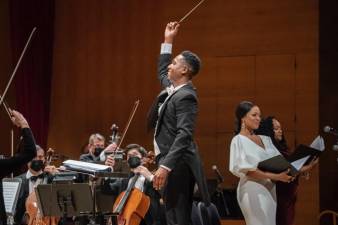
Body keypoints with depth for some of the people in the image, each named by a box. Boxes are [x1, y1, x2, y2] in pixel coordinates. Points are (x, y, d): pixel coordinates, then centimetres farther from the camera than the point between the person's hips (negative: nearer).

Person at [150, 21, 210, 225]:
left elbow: (184, 134, -25)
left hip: (177, 165, -10)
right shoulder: (174, 89, 15)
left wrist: (165, 166, -31)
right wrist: (168, 41, 34)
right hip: (174, 164, 10)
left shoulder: (186, 96, -15)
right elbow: (162, 73, 38)